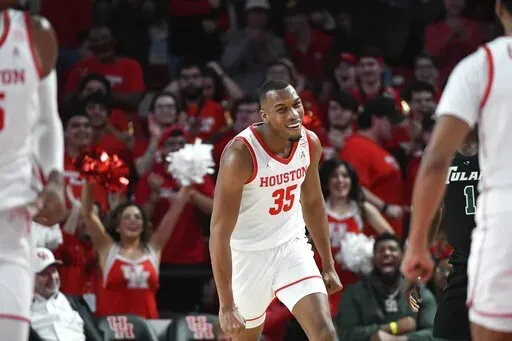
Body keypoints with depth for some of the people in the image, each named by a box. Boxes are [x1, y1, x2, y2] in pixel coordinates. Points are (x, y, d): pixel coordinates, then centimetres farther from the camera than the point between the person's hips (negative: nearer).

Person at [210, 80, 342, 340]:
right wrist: (226, 305, -25)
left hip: (291, 247, 4)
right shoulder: (241, 155, -26)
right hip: (248, 256, -4)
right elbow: (220, 232, -24)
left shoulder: (310, 143, -7)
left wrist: (328, 265, 15)